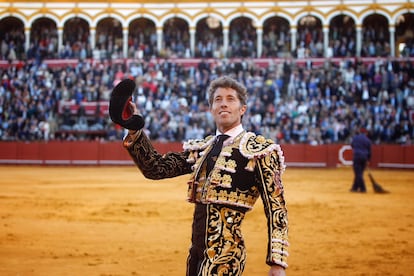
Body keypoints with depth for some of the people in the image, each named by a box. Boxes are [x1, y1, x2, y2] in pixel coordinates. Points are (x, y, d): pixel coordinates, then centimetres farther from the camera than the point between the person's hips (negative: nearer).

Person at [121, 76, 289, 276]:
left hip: (226, 252, -6)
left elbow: (276, 208, -8)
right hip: (197, 251, 6)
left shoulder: (260, 150, -5)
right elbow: (155, 168, 7)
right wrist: (134, 130, -7)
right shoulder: (200, 149, 13)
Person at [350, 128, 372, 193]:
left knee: (358, 173, -3)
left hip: (357, 156, -4)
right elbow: (369, 151, 9)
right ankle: (355, 187, 19)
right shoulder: (368, 140, 8)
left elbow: (352, 145, 21)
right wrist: (368, 160, 16)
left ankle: (362, 188, -8)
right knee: (359, 173, 14)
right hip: (364, 158, 4)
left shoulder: (355, 137, 3)